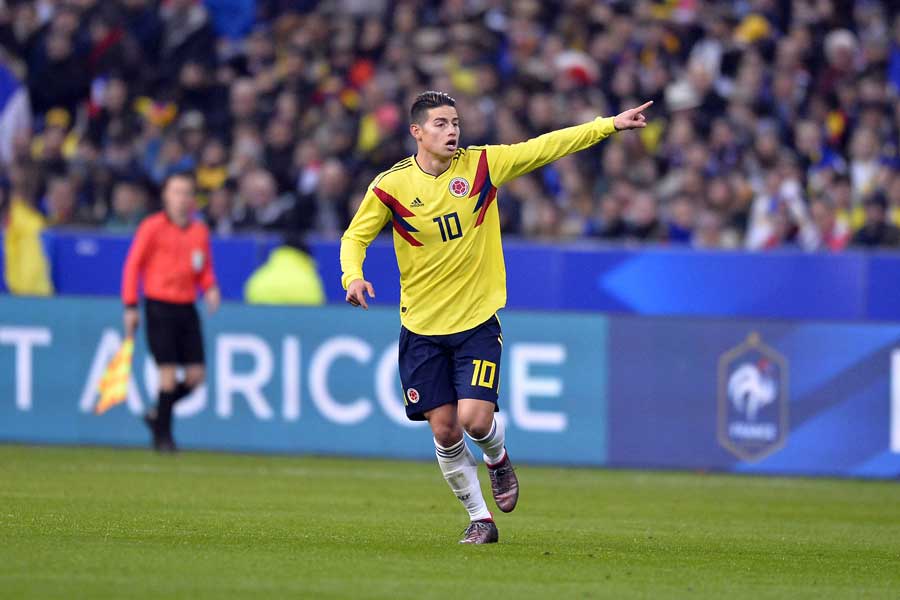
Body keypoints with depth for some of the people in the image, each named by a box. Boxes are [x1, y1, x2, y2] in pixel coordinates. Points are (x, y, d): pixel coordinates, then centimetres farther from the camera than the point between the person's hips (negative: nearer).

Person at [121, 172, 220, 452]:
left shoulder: (200, 231, 9)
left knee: (196, 376, -1)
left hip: (187, 308, 5)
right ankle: (163, 435, 5)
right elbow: (133, 266, -3)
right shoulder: (152, 227, -4)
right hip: (160, 307, -5)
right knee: (168, 373, -8)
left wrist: (210, 288, -3)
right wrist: (130, 306, -7)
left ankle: (158, 415, 22)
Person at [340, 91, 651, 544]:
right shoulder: (391, 185, -7)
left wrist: (610, 125, -5)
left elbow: (546, 147, -2)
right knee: (444, 430, -1)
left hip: (477, 323, 0)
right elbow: (355, 236, 3)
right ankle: (480, 519, 17)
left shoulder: (481, 165, -4)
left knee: (475, 418, -14)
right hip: (421, 329, 0)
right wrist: (353, 276, -17)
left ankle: (497, 459, 22)